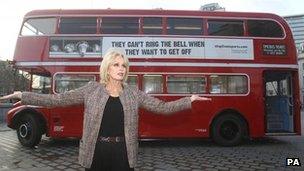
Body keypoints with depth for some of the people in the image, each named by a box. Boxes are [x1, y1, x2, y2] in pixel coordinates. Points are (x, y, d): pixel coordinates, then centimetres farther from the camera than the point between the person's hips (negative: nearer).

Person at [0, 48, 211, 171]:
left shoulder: (134, 94, 2)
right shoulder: (92, 89, -1)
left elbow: (162, 107, 3)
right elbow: (58, 100, -2)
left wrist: (190, 100, -2)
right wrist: (22, 96, -6)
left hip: (123, 152, 1)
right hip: (96, 151, -1)